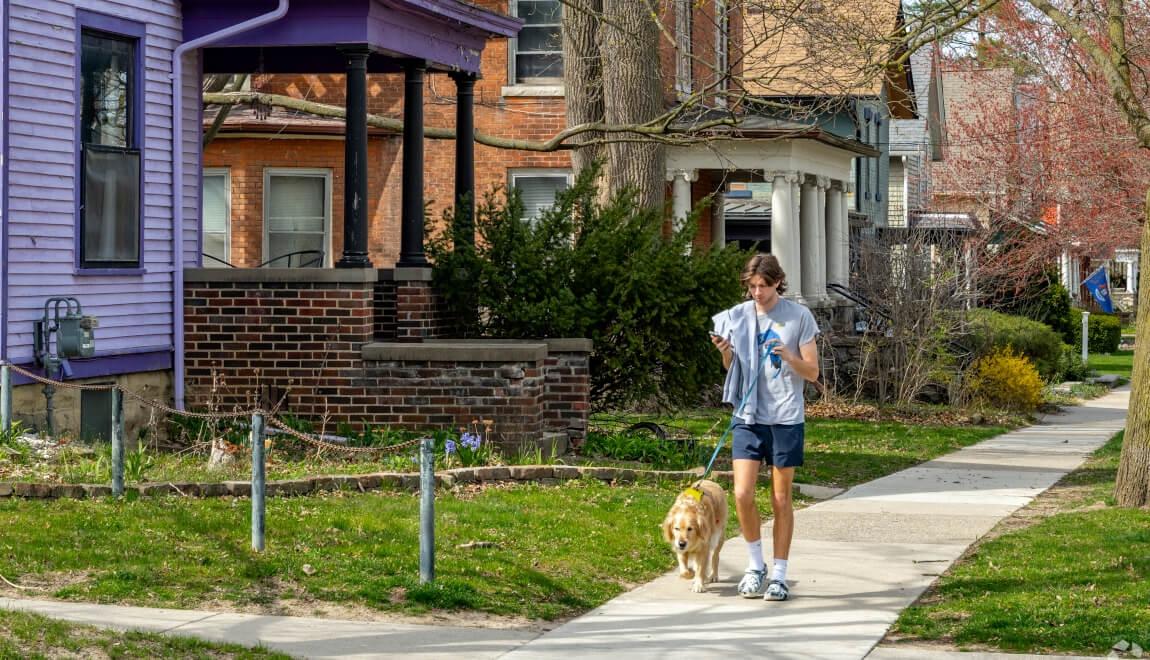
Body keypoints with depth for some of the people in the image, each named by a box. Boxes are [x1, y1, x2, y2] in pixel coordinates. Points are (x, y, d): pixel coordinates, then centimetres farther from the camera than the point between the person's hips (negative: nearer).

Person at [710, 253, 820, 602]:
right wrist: (725, 352, -7)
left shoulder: (799, 316, -2)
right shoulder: (737, 316, 5)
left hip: (785, 419, -2)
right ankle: (756, 564, 11)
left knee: (781, 500, 4)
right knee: (742, 494, -9)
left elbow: (812, 372, 0)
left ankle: (779, 575, 12)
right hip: (748, 417, 2)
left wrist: (787, 355, -19)